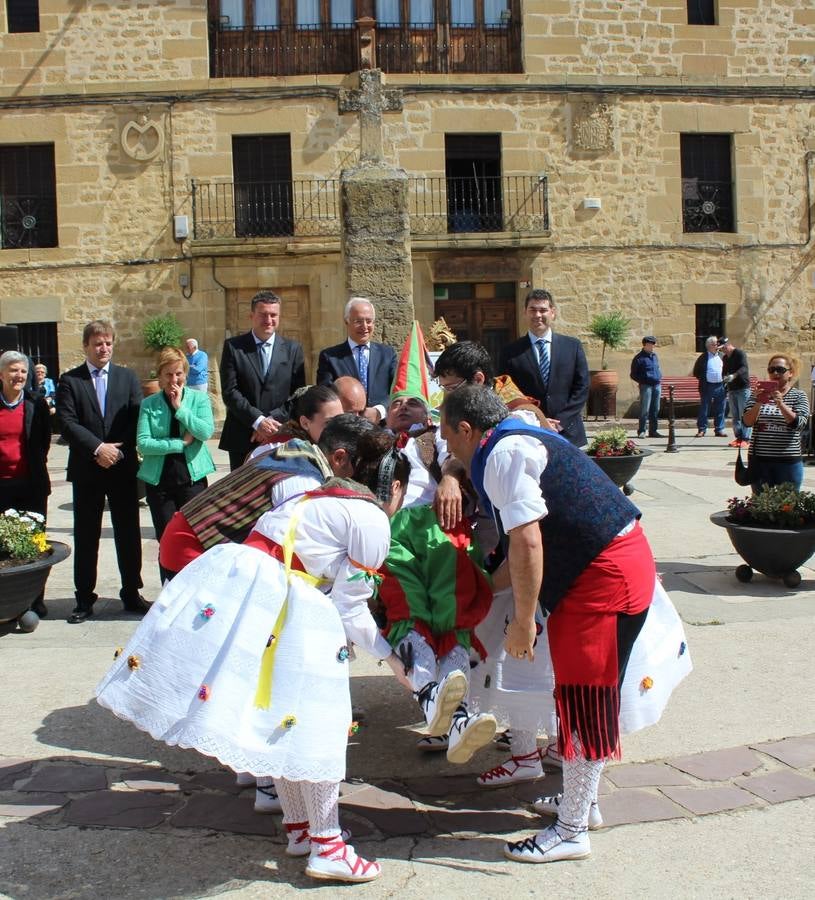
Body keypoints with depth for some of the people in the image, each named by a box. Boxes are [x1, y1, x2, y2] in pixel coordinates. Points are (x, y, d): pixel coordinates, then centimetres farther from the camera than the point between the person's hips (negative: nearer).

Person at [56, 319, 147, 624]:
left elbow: (137, 419, 1)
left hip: (123, 467, 1)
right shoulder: (69, 381, 3)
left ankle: (132, 594, 17)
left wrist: (118, 450, -11)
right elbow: (67, 422, -7)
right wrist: (98, 448, -16)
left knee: (128, 532, 6)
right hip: (86, 470, -1)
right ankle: (84, 600, 14)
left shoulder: (127, 377, 8)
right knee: (86, 536, 5)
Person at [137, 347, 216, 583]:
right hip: (159, 481, 1)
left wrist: (180, 407, -11)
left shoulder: (199, 398, 3)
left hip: (192, 478, -1)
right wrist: (180, 443, -12)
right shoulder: (149, 404, 4)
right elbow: (143, 443, -7)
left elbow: (206, 431, -12)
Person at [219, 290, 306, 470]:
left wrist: (271, 421, -10)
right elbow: (229, 391, -5)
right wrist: (258, 421, -15)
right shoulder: (233, 346, 3)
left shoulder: (293, 349, 7)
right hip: (241, 438, -1)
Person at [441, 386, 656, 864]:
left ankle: (572, 831, 10)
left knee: (584, 699, -1)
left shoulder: (502, 454, -15)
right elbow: (532, 543, 18)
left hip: (605, 576, -10)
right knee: (585, 696, 20)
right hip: (614, 564, 10)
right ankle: (582, 796, 36)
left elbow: (528, 543, -24)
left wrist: (523, 620, -17)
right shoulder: (523, 439, 16)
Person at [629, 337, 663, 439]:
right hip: (646, 386, -6)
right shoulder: (639, 358, -4)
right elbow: (633, 375, -1)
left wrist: (659, 378, 12)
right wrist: (643, 381, -8)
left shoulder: (655, 356, 16)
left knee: (655, 410, 8)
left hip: (657, 385, 6)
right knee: (645, 409, -8)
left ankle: (653, 430, 14)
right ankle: (641, 431, -2)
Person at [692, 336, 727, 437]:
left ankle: (719, 430, 12)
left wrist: (724, 379, 7)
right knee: (704, 409, 0)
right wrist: (703, 379, -3)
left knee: (720, 410, 6)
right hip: (707, 387, -3)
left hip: (720, 386, 3)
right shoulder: (703, 357, 0)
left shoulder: (721, 356, 11)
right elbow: (696, 372, 4)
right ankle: (701, 429, 6)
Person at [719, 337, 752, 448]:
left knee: (744, 415, -8)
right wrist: (724, 380, 14)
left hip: (743, 388, -8)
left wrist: (734, 376, -38)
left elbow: (744, 368, -23)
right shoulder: (725, 358, 17)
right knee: (735, 415, 8)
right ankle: (738, 437, 13)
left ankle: (746, 439, -8)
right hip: (731, 389, 8)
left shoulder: (740, 354, -8)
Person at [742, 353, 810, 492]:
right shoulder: (758, 394, 9)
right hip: (760, 460, 1)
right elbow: (747, 422, -4)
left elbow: (798, 423, -11)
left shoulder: (798, 396, 4)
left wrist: (781, 404, -24)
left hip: (788, 461, -1)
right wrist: (758, 404, -21)